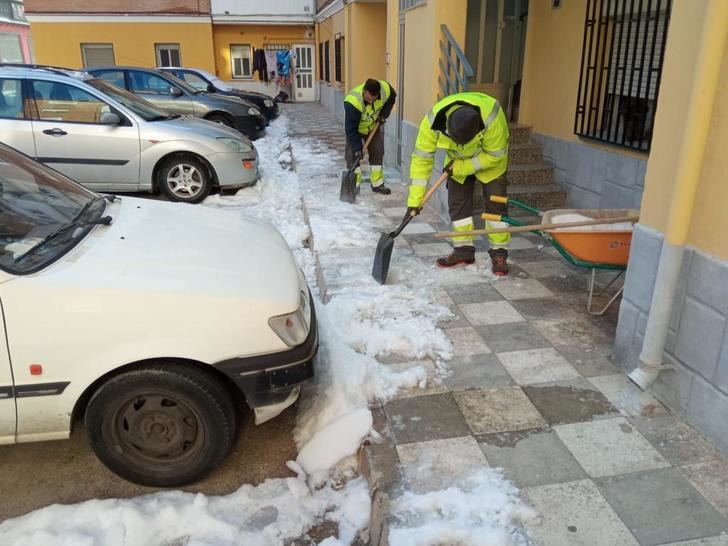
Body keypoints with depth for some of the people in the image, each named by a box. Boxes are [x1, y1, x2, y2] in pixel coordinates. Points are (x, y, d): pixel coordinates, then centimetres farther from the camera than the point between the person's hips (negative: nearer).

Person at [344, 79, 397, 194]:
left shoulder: (386, 89, -30)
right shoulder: (353, 101, -42)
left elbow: (392, 98, -2)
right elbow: (351, 129, -36)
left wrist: (384, 114, -13)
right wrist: (357, 148, -37)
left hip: (374, 126, 4)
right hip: (356, 128, -4)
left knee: (377, 152, 4)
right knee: (353, 154, -11)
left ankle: (377, 184, 14)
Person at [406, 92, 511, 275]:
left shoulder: (492, 119, -41)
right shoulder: (433, 121, -35)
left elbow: (495, 155, -26)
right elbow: (422, 159, -29)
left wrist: (461, 168, -27)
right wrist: (415, 199, -29)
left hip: (489, 158, -2)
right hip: (457, 161, 3)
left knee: (496, 203, -7)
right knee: (457, 203, 0)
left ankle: (499, 253, 3)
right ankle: (464, 250, 13)